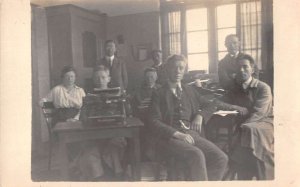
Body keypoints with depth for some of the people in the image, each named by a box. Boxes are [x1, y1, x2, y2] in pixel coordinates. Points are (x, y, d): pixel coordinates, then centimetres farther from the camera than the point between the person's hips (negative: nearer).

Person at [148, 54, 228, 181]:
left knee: (221, 158, -18)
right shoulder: (159, 94, 5)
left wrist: (200, 115, 5)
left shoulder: (190, 91, 20)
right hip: (170, 137, -5)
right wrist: (178, 134, -18)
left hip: (192, 135, 5)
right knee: (196, 155, -32)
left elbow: (208, 106, 29)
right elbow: (154, 123, -5)